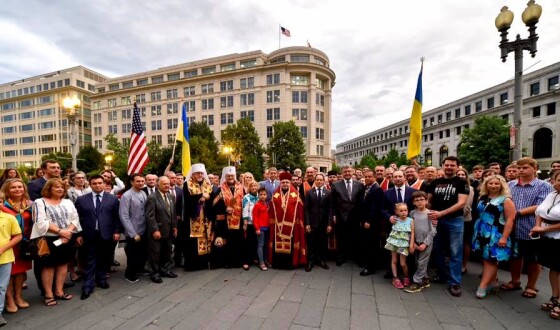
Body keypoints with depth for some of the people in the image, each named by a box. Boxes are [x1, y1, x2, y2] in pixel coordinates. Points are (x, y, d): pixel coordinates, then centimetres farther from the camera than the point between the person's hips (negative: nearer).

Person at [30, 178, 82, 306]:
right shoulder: (40, 202, -3)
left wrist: (68, 231, -13)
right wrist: (60, 231, -18)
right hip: (48, 239, -4)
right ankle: (48, 294, 18)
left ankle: (59, 291, 22)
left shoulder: (68, 202, 9)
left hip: (67, 238, 4)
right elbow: (41, 222, -12)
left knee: (63, 264, 10)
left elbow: (75, 218, 3)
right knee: (48, 266, 5)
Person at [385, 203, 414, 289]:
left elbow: (412, 233, -7)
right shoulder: (395, 220, -4)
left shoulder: (410, 221, -7)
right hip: (394, 242, 2)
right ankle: (395, 278, 19)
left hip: (404, 244, -2)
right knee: (394, 261, 8)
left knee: (403, 263, 2)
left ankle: (406, 277, 28)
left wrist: (411, 245, -10)